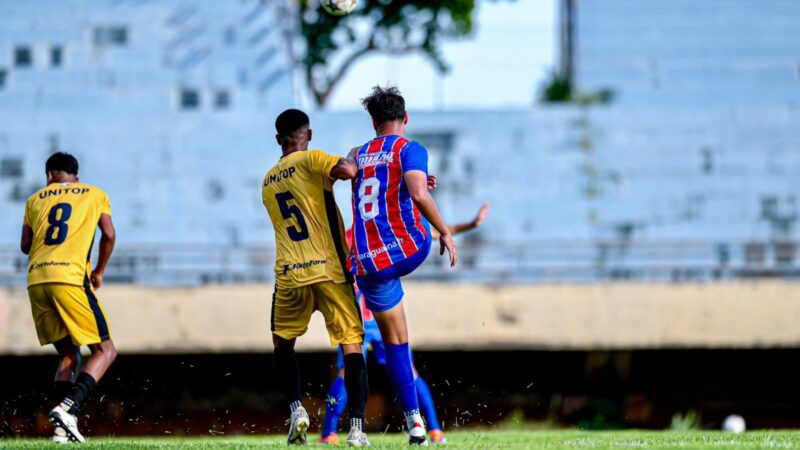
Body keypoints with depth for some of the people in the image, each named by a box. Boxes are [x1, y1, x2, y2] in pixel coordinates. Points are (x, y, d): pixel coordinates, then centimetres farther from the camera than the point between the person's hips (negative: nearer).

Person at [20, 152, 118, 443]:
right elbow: (109, 235, 7)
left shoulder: (35, 200, 21)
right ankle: (68, 407, -21)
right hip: (70, 277, -4)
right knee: (105, 351, 1)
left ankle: (63, 427, 1)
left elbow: (25, 245, 17)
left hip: (36, 280, 4)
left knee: (68, 354, 15)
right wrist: (99, 272, 21)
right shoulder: (95, 194, 16)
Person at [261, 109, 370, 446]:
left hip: (289, 276, 4)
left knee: (282, 342, 24)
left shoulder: (267, 183, 18)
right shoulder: (308, 160, -2)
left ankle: (296, 408, 5)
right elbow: (348, 171, -21)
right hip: (329, 269, -4)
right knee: (351, 345, 1)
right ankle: (356, 427, -11)